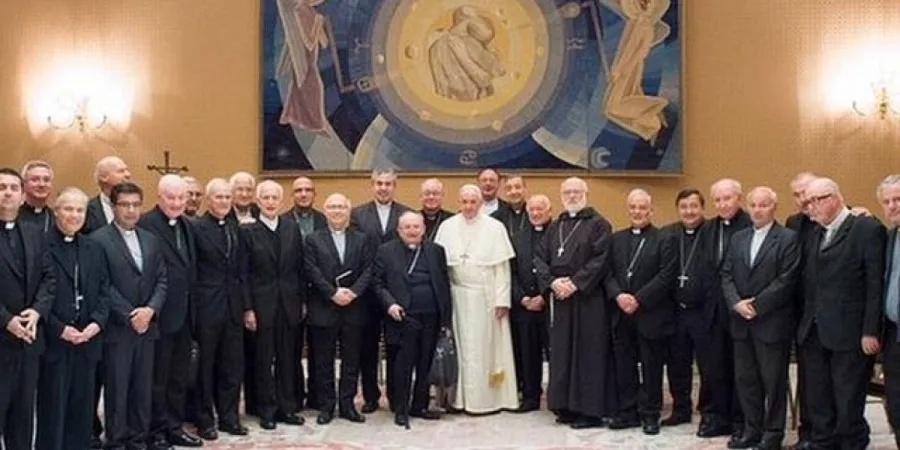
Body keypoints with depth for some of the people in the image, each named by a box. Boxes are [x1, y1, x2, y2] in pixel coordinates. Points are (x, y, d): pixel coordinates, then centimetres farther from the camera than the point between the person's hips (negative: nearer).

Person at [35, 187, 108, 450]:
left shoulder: (94, 250, 13)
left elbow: (104, 291, 11)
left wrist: (97, 322, -6)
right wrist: (60, 329, -15)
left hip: (87, 340, 5)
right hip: (53, 342, -5)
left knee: (82, 407, 12)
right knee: (52, 409, 4)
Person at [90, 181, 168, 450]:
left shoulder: (151, 240, 12)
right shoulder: (99, 240, -6)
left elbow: (162, 280, 8)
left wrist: (150, 310, -8)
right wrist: (129, 316, -15)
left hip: (147, 325, 5)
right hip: (117, 327, -5)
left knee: (144, 387, 10)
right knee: (116, 388, 3)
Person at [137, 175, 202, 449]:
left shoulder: (187, 225, 13)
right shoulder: (146, 224, -14)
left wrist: (191, 306, 12)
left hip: (183, 313, 8)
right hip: (159, 314, -8)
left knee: (179, 377, 16)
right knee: (157, 378, 5)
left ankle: (174, 428, 27)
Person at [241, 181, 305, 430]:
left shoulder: (292, 229, 7)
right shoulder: (248, 231, -4)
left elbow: (300, 268, 8)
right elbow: (244, 274, -6)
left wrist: (303, 301, 5)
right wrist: (248, 309, -10)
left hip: (289, 305, 3)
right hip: (262, 305, -3)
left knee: (287, 359, 10)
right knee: (264, 360, 6)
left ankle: (287, 408, 21)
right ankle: (267, 411, 17)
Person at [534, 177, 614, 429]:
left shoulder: (598, 224, -2)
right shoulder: (555, 227, 16)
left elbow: (600, 259, -12)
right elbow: (540, 258, 8)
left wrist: (575, 283, -17)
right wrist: (553, 282, -9)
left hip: (588, 299, -5)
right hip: (560, 298, 6)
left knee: (588, 353, -2)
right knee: (562, 352, 8)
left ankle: (591, 410, 5)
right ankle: (566, 405, 16)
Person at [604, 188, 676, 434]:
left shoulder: (664, 240, -2)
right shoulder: (616, 238, 12)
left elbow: (665, 276, -11)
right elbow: (608, 273, 6)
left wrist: (639, 299, -16)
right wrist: (618, 296, -12)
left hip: (651, 315, -4)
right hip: (621, 313, 4)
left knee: (651, 367, 5)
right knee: (624, 366, 8)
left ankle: (650, 414, 16)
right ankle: (627, 411, 19)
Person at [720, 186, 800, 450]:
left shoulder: (788, 238, -5)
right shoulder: (738, 238, 13)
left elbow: (786, 280, -13)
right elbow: (726, 275, 8)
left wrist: (756, 305, -14)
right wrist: (737, 303, -8)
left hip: (772, 322, -6)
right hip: (741, 322, 6)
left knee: (773, 381, 4)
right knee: (745, 379, 11)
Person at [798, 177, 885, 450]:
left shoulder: (867, 229, -7)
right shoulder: (814, 235, 15)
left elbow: (875, 284, -11)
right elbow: (808, 283, 13)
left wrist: (870, 331, -15)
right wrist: (804, 323, 5)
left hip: (849, 333, -7)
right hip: (813, 333, 7)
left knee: (848, 400, 4)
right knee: (816, 397, 14)